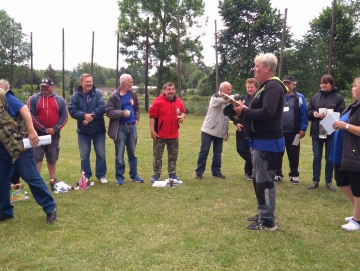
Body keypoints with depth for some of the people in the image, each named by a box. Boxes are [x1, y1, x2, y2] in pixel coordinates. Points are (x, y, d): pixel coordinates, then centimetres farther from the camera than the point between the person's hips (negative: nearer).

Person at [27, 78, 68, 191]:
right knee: (36, 157, -3)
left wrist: (55, 129, -12)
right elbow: (31, 115, -7)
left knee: (52, 158, 10)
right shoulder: (33, 99, 1)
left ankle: (53, 180, 20)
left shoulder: (60, 100, 7)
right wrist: (43, 129, -14)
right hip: (37, 134, -2)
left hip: (54, 134, 2)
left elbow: (64, 117, 2)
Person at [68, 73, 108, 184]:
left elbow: (102, 107, -13)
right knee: (84, 155, 9)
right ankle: (86, 176, 22)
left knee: (101, 154, 6)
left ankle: (101, 175, 19)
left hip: (98, 130, 0)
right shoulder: (76, 95, 0)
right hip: (83, 130, 1)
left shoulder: (98, 93, -2)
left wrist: (91, 116, -22)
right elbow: (72, 110, -8)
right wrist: (84, 116, -22)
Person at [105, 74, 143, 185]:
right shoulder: (114, 96, -11)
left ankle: (134, 175, 26)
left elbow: (137, 107, 18)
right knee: (119, 154, 2)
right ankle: (119, 177, 13)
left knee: (132, 152, 14)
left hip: (132, 127, 5)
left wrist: (137, 118, 5)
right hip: (120, 128, -4)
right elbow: (108, 111, -13)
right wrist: (122, 113, -21)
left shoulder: (133, 94, 4)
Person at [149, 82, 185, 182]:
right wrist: (152, 130, -15)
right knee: (157, 156, 5)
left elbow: (183, 112, 21)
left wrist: (182, 116, -3)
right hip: (160, 135, -4)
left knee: (173, 156, 13)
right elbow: (152, 116, -11)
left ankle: (172, 174, 25)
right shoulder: (157, 101, -11)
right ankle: (156, 174, 16)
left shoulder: (178, 101, 5)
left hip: (174, 135, 5)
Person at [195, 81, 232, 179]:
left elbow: (227, 117, 16)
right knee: (204, 151, -3)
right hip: (208, 130, -6)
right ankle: (199, 172, 4)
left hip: (220, 131, 6)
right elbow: (218, 101, -34)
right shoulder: (215, 97, -7)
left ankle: (216, 171, 18)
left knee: (217, 152, 8)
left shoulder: (228, 101, 11)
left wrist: (226, 131, 9)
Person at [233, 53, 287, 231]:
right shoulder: (265, 86, 18)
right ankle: (263, 215, 29)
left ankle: (268, 221, 5)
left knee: (264, 180, -4)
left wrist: (244, 111, -19)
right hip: (260, 140, 11)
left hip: (267, 142, -11)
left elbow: (267, 113, -30)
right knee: (258, 179, 17)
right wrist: (244, 109, 0)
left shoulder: (273, 87, -17)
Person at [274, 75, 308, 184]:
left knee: (293, 155, 7)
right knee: (277, 154, 9)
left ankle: (294, 175, 19)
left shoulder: (299, 97, 3)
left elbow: (304, 114, 0)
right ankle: (277, 174, 21)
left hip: (293, 132, -1)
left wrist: (303, 129, -6)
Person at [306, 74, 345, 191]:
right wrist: (313, 113, -12)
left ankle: (329, 182, 18)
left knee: (330, 158, 7)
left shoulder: (338, 97, -2)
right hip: (316, 132, 3)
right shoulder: (315, 97, 8)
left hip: (331, 133, -2)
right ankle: (315, 181, 17)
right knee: (316, 157, 8)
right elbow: (308, 113, 10)